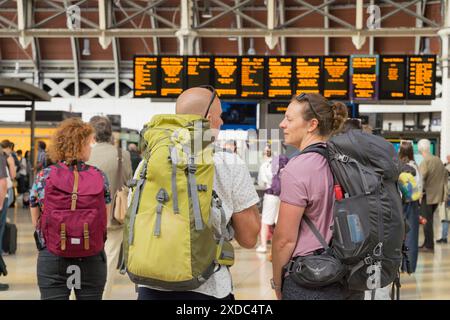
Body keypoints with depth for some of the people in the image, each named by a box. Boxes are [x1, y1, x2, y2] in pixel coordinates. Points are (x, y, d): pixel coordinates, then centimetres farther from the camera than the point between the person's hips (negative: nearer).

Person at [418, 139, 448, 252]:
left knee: (426, 221, 0)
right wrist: (442, 190, 20)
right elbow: (445, 174, 14)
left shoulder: (425, 162, -16)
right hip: (437, 195, 7)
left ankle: (429, 246, 2)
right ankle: (427, 243, 23)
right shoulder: (438, 160, 6)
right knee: (429, 220, 17)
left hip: (427, 196, -7)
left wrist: (420, 193, -14)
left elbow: (421, 179, -24)